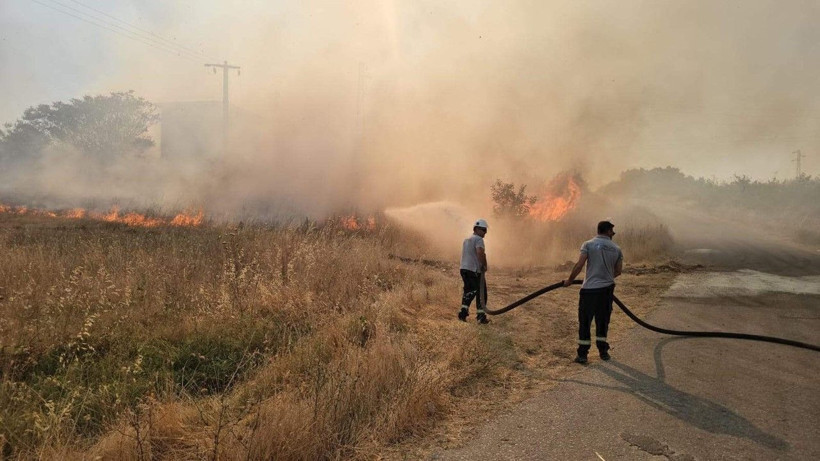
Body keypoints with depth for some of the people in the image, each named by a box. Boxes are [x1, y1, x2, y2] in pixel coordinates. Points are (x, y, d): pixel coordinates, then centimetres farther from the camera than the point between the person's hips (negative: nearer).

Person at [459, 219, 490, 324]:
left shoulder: (466, 240, 20)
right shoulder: (478, 239, -9)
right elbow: (480, 253, -25)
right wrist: (484, 265, -13)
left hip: (464, 268, 8)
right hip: (474, 270, -8)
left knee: (469, 291, 18)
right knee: (481, 292, 1)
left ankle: (463, 312, 12)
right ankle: (481, 316, 2)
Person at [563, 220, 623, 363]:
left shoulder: (588, 244, -5)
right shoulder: (616, 249, 6)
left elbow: (579, 265, -13)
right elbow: (618, 271, 11)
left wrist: (569, 280, -1)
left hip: (590, 289, -3)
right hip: (607, 288, 3)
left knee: (584, 322, 3)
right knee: (602, 321, 16)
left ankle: (582, 354, 3)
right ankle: (603, 351, 23)